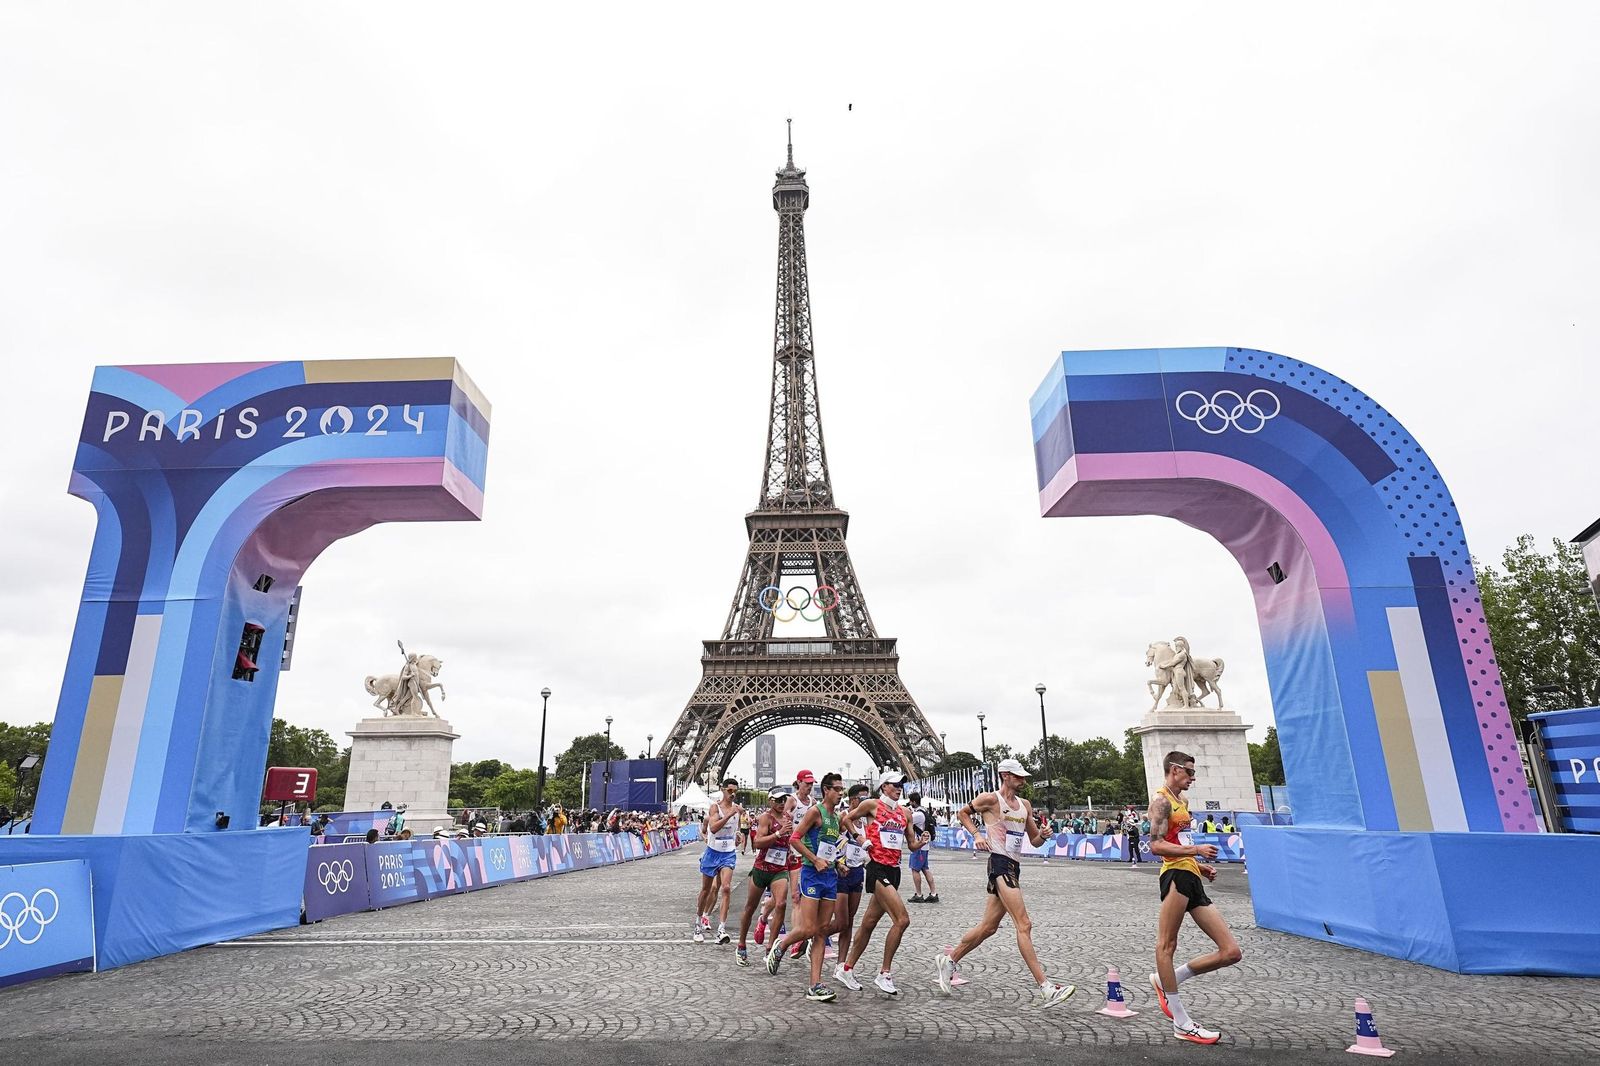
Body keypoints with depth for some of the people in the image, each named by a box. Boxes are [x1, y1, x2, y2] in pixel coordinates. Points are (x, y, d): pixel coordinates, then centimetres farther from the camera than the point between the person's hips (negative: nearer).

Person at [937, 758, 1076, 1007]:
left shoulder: (1025, 805, 16)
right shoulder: (991, 799, -5)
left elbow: (1034, 841, 20)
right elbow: (963, 813, 8)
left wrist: (1042, 835, -2)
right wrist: (976, 834, -5)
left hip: (1014, 867, 8)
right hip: (1000, 863, -8)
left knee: (988, 926, 13)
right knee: (1024, 924, -15)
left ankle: (948, 961, 28)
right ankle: (1045, 989, -16)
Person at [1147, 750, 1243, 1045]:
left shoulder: (1181, 801, 26)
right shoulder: (1162, 801, -5)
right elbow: (1156, 845, -16)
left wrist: (1201, 866, 20)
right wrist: (1196, 850, -18)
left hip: (1193, 880, 10)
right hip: (1177, 876, -10)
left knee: (1231, 952, 6)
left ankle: (1165, 980, 15)